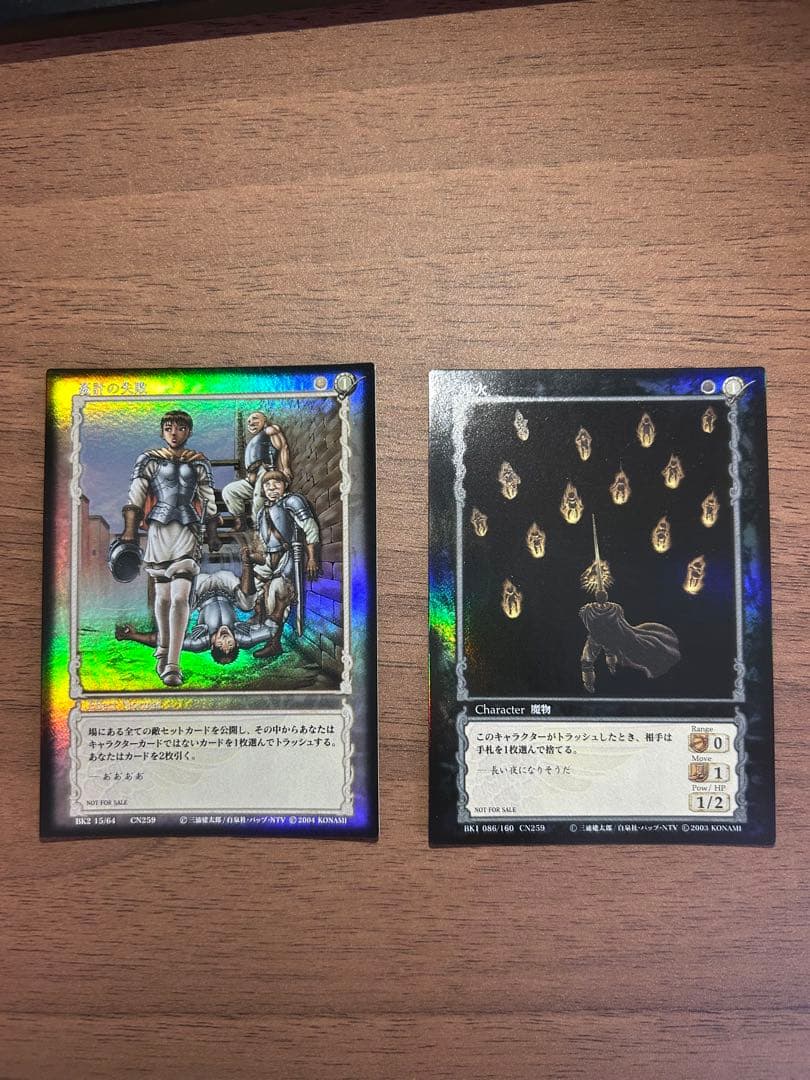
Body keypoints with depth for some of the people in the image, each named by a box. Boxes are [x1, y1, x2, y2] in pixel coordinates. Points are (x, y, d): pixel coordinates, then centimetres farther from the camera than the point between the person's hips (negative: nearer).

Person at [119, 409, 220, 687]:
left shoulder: (199, 462, 12)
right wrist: (130, 530, -10)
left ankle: (172, 665, -14)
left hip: (188, 531, -1)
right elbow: (135, 496, 1)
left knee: (180, 596, -13)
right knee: (163, 595, 10)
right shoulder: (148, 460, 8)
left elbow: (208, 502, 15)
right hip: (159, 530, 1)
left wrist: (212, 536, 13)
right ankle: (163, 649, 32)